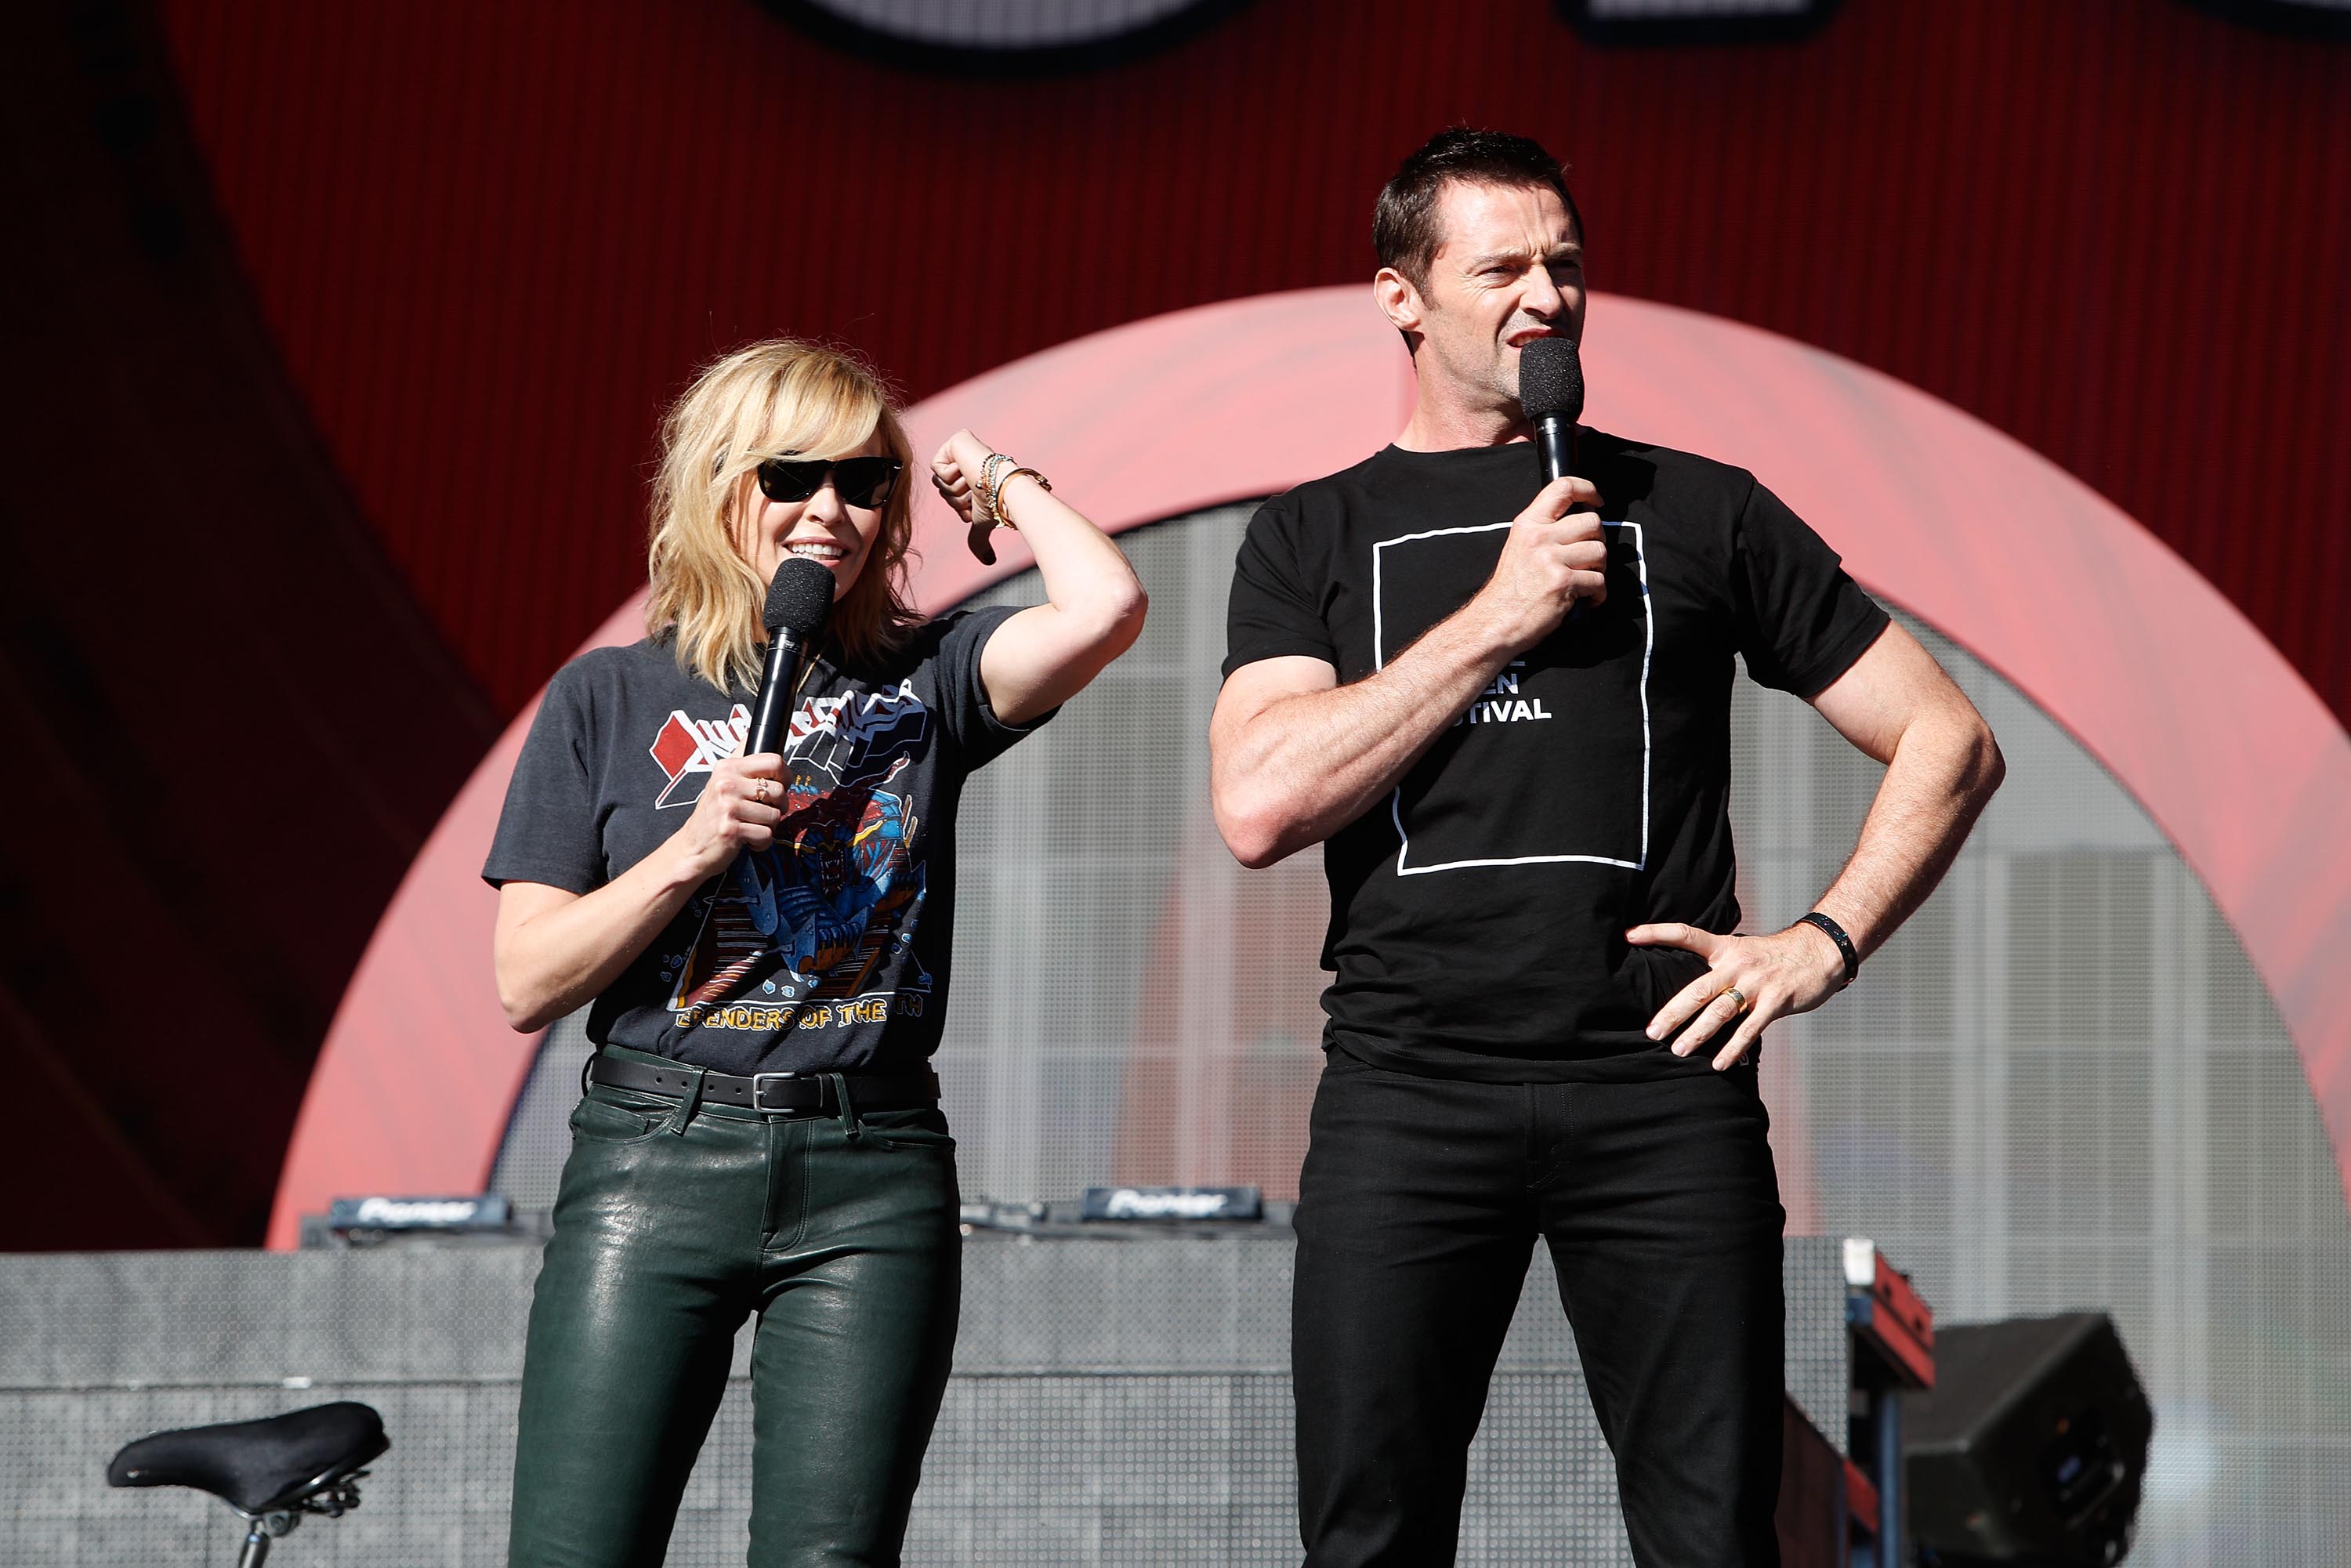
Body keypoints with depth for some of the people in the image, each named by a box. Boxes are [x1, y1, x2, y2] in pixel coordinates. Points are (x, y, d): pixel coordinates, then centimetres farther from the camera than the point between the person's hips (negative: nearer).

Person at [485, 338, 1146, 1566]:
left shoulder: (922, 682, 10)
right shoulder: (611, 699, 8)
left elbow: (1106, 609, -10)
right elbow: (527, 985, 3)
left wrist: (1005, 483, 7)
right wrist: (694, 845, -9)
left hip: (873, 1180, 1)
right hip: (652, 1157, -1)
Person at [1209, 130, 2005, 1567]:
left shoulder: (1698, 512, 14)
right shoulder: (1318, 535, 14)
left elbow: (1949, 744, 15)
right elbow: (1260, 807, -3)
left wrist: (1825, 940, 0)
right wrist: (1497, 614, -4)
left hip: (1663, 1081, 0)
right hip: (1411, 1087, 0)